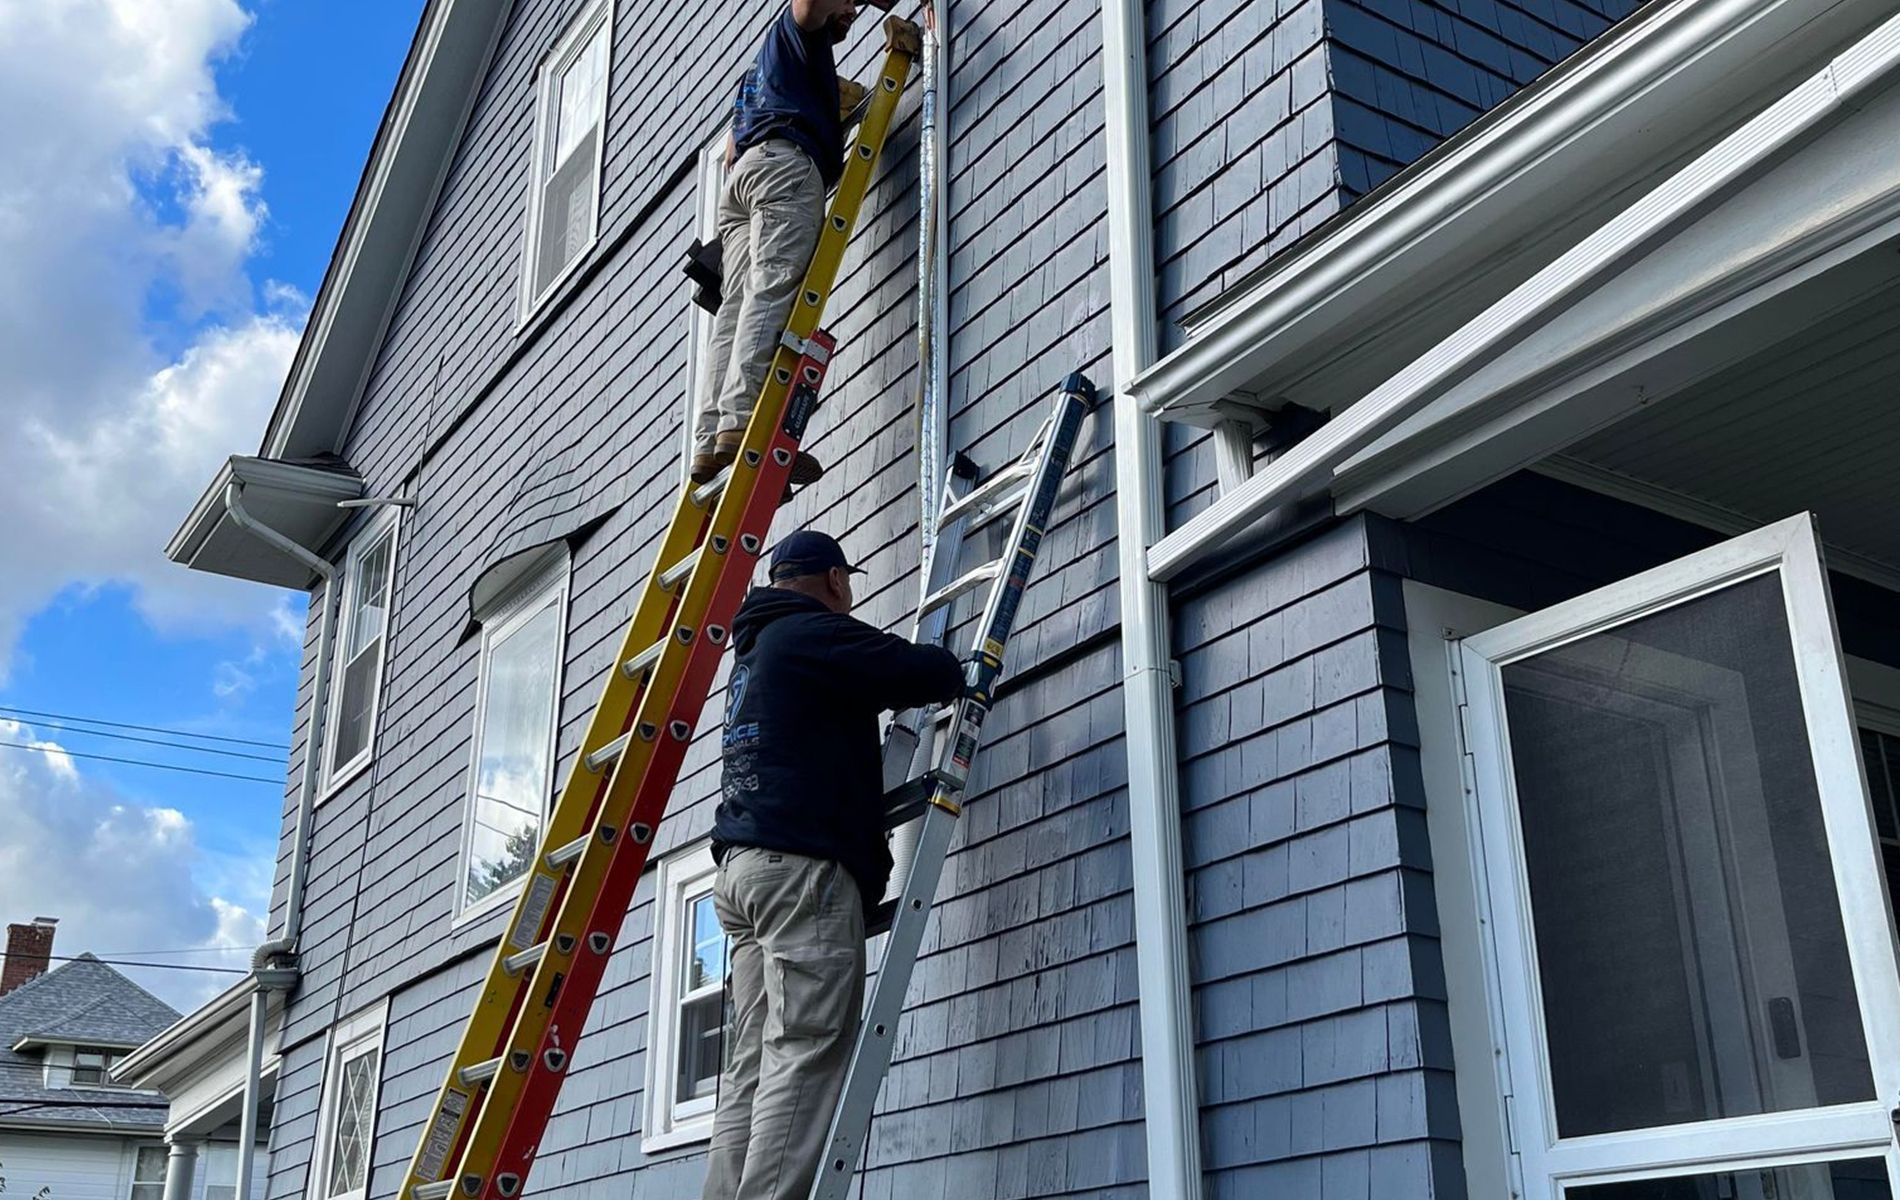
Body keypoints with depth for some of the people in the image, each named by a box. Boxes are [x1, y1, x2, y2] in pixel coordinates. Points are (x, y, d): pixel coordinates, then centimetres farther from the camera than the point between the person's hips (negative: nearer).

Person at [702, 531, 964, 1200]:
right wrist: (952, 675, 16)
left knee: (753, 1069, 1)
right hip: (803, 867, -9)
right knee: (805, 1061, -15)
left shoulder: (752, 651, 28)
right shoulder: (814, 633, -1)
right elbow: (928, 674, -6)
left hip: (741, 869, 9)